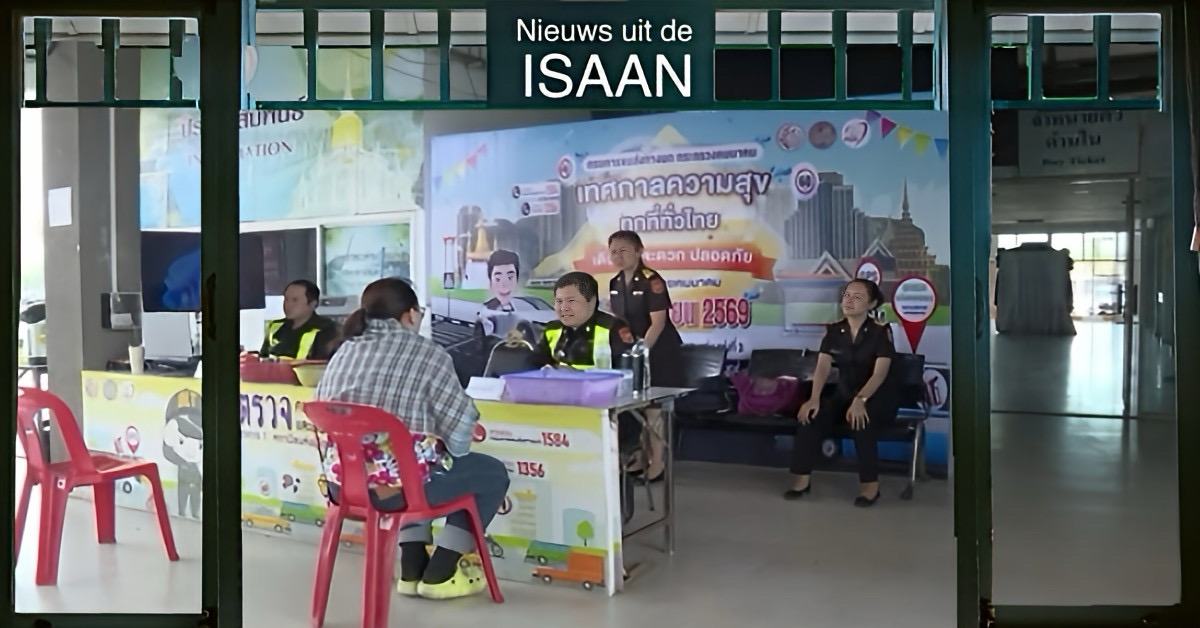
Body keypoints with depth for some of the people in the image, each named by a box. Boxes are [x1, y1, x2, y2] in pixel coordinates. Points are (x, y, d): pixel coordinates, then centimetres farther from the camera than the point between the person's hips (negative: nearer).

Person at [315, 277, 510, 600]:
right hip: (397, 484, -7)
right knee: (493, 473, 17)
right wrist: (454, 449, 14)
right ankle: (439, 574, 17)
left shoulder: (344, 352, 12)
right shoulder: (427, 353, -6)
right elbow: (460, 423, -8)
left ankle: (412, 570, 31)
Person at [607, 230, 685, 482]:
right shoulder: (615, 283, 7)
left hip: (657, 351, -7)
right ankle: (641, 457, 22)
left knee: (653, 407, -4)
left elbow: (658, 323, -19)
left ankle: (657, 462, 7)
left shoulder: (651, 281, -16)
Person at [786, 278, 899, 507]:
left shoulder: (881, 331, -11)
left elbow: (880, 373, -22)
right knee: (811, 414, -24)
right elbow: (822, 367, -10)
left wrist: (860, 400, -39)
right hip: (844, 394, 4)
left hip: (880, 398, -4)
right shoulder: (833, 331, 2)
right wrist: (814, 398, -29)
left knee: (859, 420, -37)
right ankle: (802, 478, -17)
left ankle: (870, 484, -22)